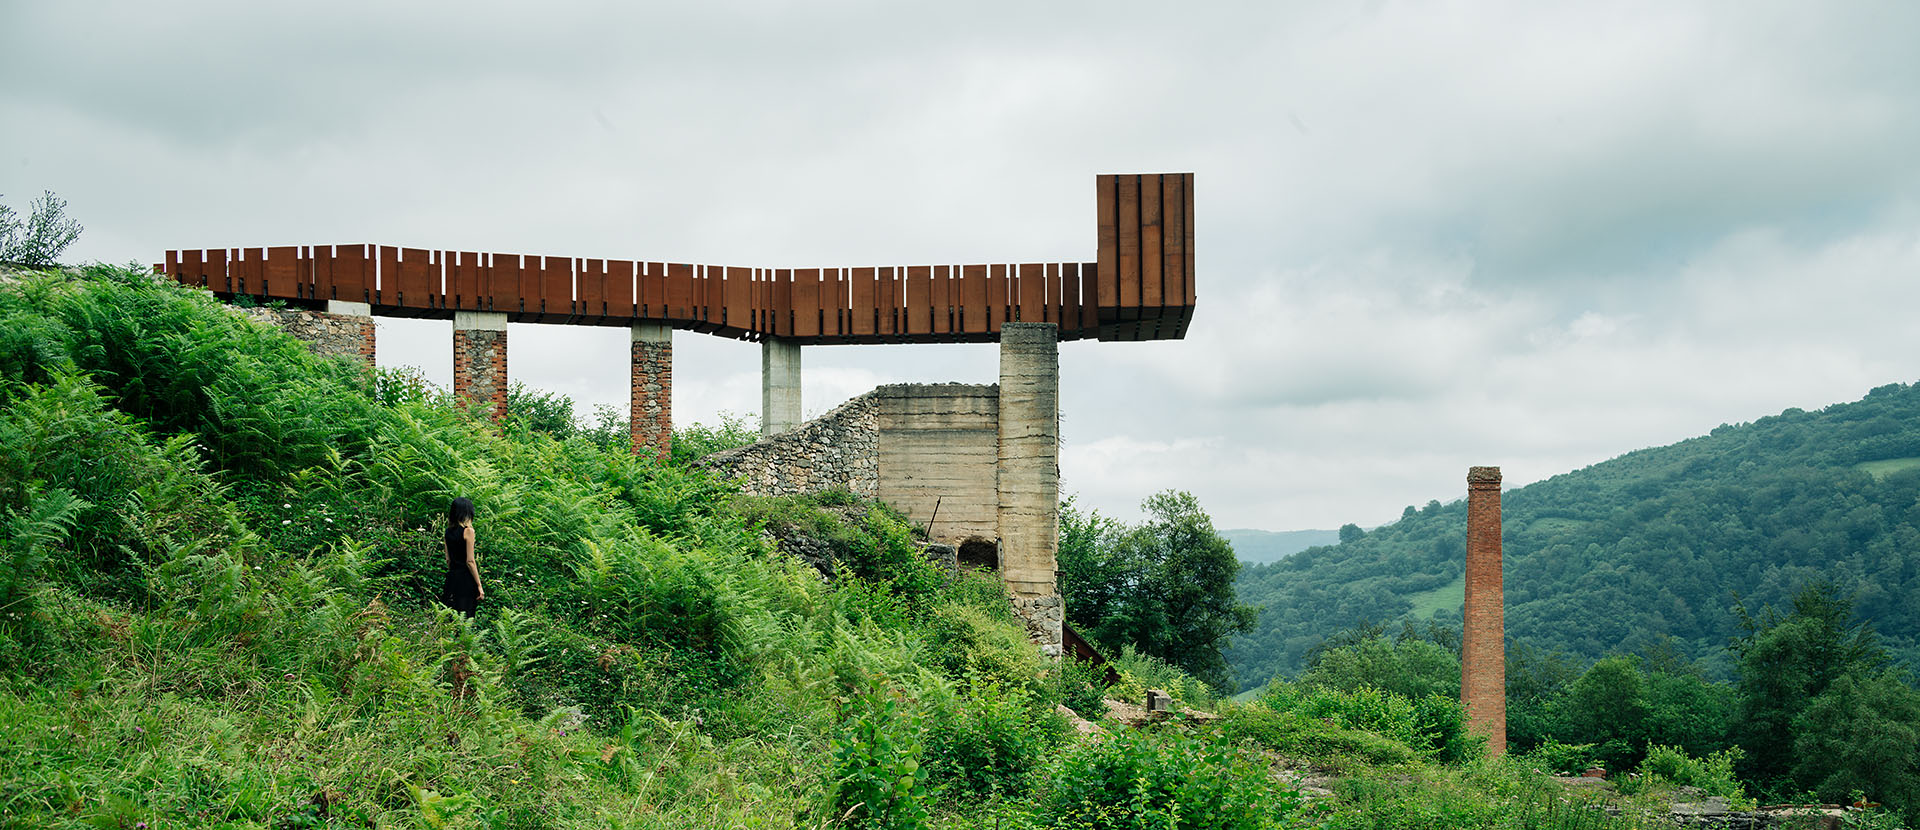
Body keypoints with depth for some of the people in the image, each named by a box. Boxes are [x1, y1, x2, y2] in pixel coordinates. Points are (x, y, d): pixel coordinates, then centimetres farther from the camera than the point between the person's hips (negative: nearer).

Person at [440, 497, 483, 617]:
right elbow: (470, 561, -14)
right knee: (465, 617, -4)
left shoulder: (448, 531, 7)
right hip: (466, 578, -7)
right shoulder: (468, 531, -12)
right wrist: (479, 586, -11)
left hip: (451, 577, 7)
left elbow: (448, 559, 14)